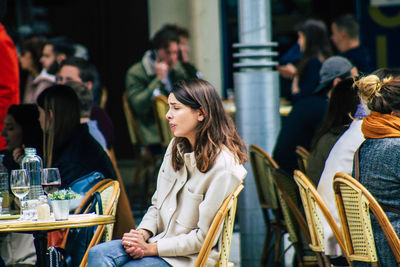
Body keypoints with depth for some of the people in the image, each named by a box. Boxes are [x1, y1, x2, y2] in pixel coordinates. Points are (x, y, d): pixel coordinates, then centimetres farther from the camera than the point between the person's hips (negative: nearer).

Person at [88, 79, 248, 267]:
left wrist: (151, 249, -15)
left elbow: (205, 236, -15)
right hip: (161, 240, 7)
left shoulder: (223, 166, -15)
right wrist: (143, 234, -3)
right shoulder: (176, 147, 10)